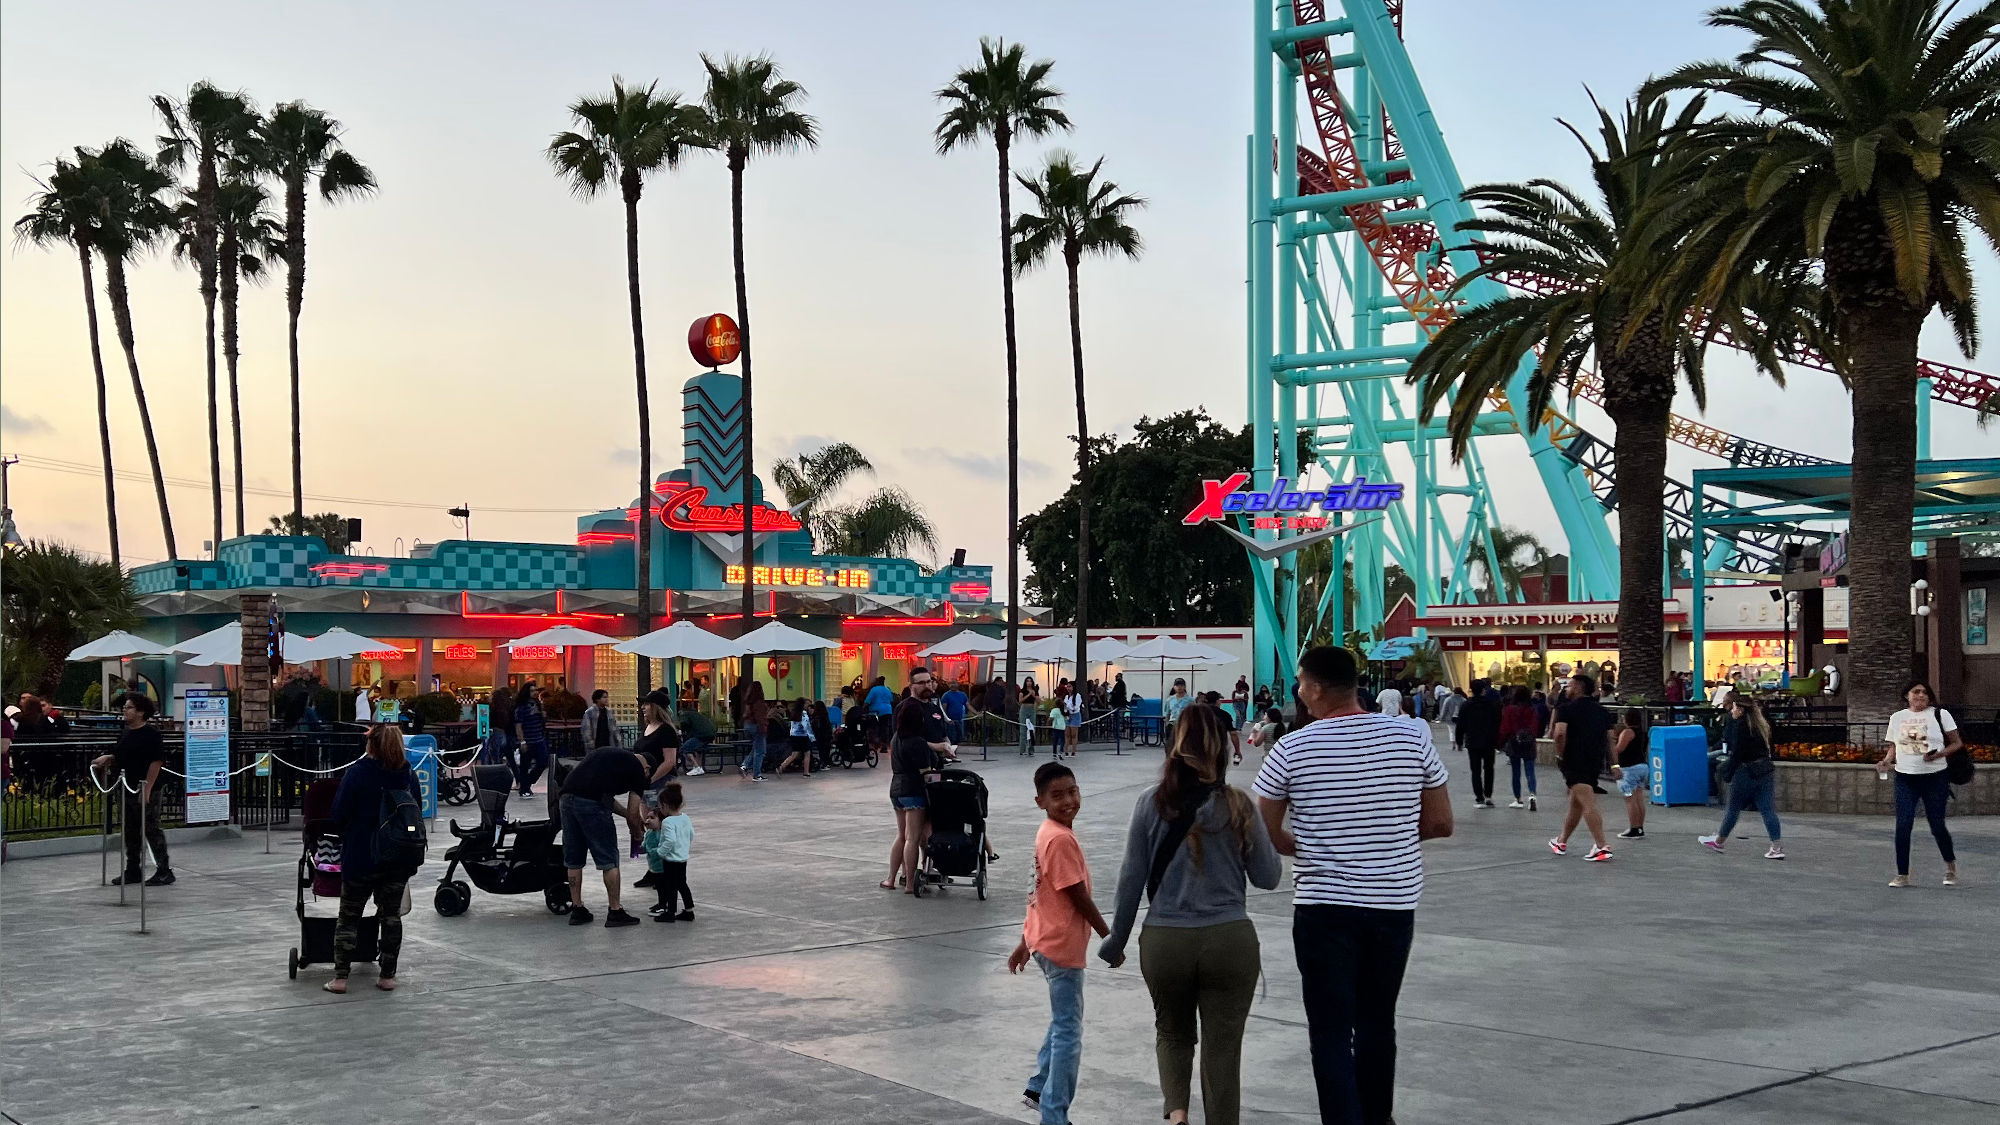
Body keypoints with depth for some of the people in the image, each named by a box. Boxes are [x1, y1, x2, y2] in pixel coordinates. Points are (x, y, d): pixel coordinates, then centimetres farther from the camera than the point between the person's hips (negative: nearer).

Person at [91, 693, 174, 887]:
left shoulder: (151, 733, -12)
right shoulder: (125, 733, 14)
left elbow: (157, 761, -17)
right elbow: (119, 757, 24)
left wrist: (147, 789, -21)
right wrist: (107, 758, 2)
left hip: (146, 791, -9)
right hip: (127, 789, 9)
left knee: (151, 831, -6)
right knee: (130, 832, 13)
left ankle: (165, 871, 0)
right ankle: (133, 870, 22)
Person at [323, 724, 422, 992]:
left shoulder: (357, 772, -12)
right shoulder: (409, 774, 1)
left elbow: (339, 814, -10)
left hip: (362, 857, -3)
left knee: (349, 915, 7)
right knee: (391, 915, 11)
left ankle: (340, 977, 4)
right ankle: (387, 975, 12)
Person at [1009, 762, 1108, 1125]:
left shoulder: (1047, 834, 8)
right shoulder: (1061, 839, -22)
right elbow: (1078, 897, -20)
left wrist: (1026, 942, 20)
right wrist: (1109, 938, -9)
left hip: (1045, 940, 10)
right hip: (1063, 946, -10)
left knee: (1064, 1020, 24)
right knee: (1068, 1031, -1)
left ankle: (1040, 1088, 33)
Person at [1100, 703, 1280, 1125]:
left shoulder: (1152, 803, -4)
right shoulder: (1238, 805, -6)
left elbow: (1132, 878, 0)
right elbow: (1268, 877, 0)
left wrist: (1116, 941, 11)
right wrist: (1264, 838, 19)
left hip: (1164, 941, 1)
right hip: (1230, 940, -1)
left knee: (1173, 1033, 22)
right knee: (1222, 1050, 8)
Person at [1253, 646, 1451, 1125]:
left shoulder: (1291, 750, -8)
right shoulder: (1411, 739, -3)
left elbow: (1265, 835, -1)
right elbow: (1440, 823, 3)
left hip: (1322, 906, -3)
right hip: (1395, 903, 3)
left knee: (1331, 1031, 2)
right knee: (1378, 1021, 19)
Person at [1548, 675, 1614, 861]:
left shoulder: (1568, 708, -6)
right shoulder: (1602, 711, 13)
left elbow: (1560, 733, -19)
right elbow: (1609, 739, 14)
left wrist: (1560, 755, -7)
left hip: (1574, 762, -7)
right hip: (1596, 762, 7)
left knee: (1589, 805, -14)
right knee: (1575, 803, 20)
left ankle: (1601, 846, -22)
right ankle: (1562, 842, 32)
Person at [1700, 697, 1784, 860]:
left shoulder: (1742, 724, -13)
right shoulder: (1760, 723, 11)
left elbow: (1737, 752, -16)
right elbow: (1767, 749, 14)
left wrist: (1729, 770, -6)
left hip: (1746, 771, -7)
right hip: (1766, 770, 8)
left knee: (1733, 807, 7)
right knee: (1768, 809, 4)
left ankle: (1719, 842, 22)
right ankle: (1777, 848, -3)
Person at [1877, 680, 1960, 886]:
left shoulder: (1940, 714, 0)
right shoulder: (1897, 718, 9)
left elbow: (1957, 743, 1)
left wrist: (1938, 754, -16)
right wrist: (1886, 761, -3)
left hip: (1934, 777, -2)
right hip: (1905, 778, 2)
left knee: (1937, 825, 1)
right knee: (1902, 826, -6)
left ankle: (1951, 866, 28)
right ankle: (1902, 875, 2)